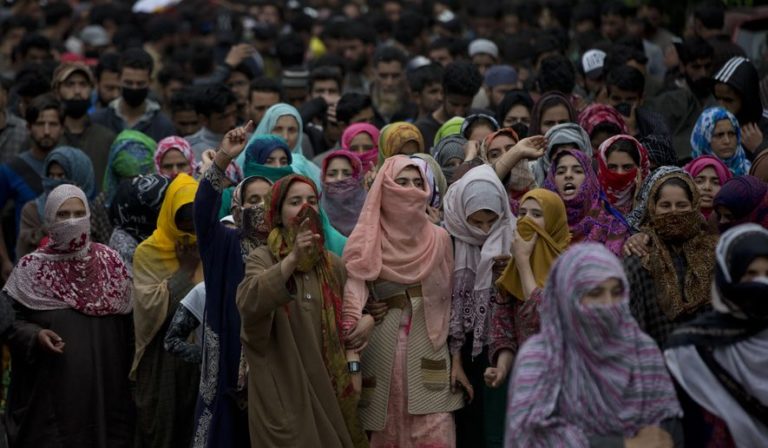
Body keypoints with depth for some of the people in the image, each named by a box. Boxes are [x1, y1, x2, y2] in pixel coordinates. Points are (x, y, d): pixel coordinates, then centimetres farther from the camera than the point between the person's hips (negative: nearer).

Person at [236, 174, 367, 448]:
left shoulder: (333, 265, 9)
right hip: (280, 389, -4)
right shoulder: (261, 259, -4)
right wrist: (293, 258, -33)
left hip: (326, 387, 4)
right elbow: (249, 303, -26)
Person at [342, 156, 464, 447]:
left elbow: (447, 302, 10)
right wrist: (352, 362, -19)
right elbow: (352, 300, -7)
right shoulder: (366, 241, 1)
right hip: (381, 355, -1)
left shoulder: (438, 239, 9)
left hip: (428, 355, 1)